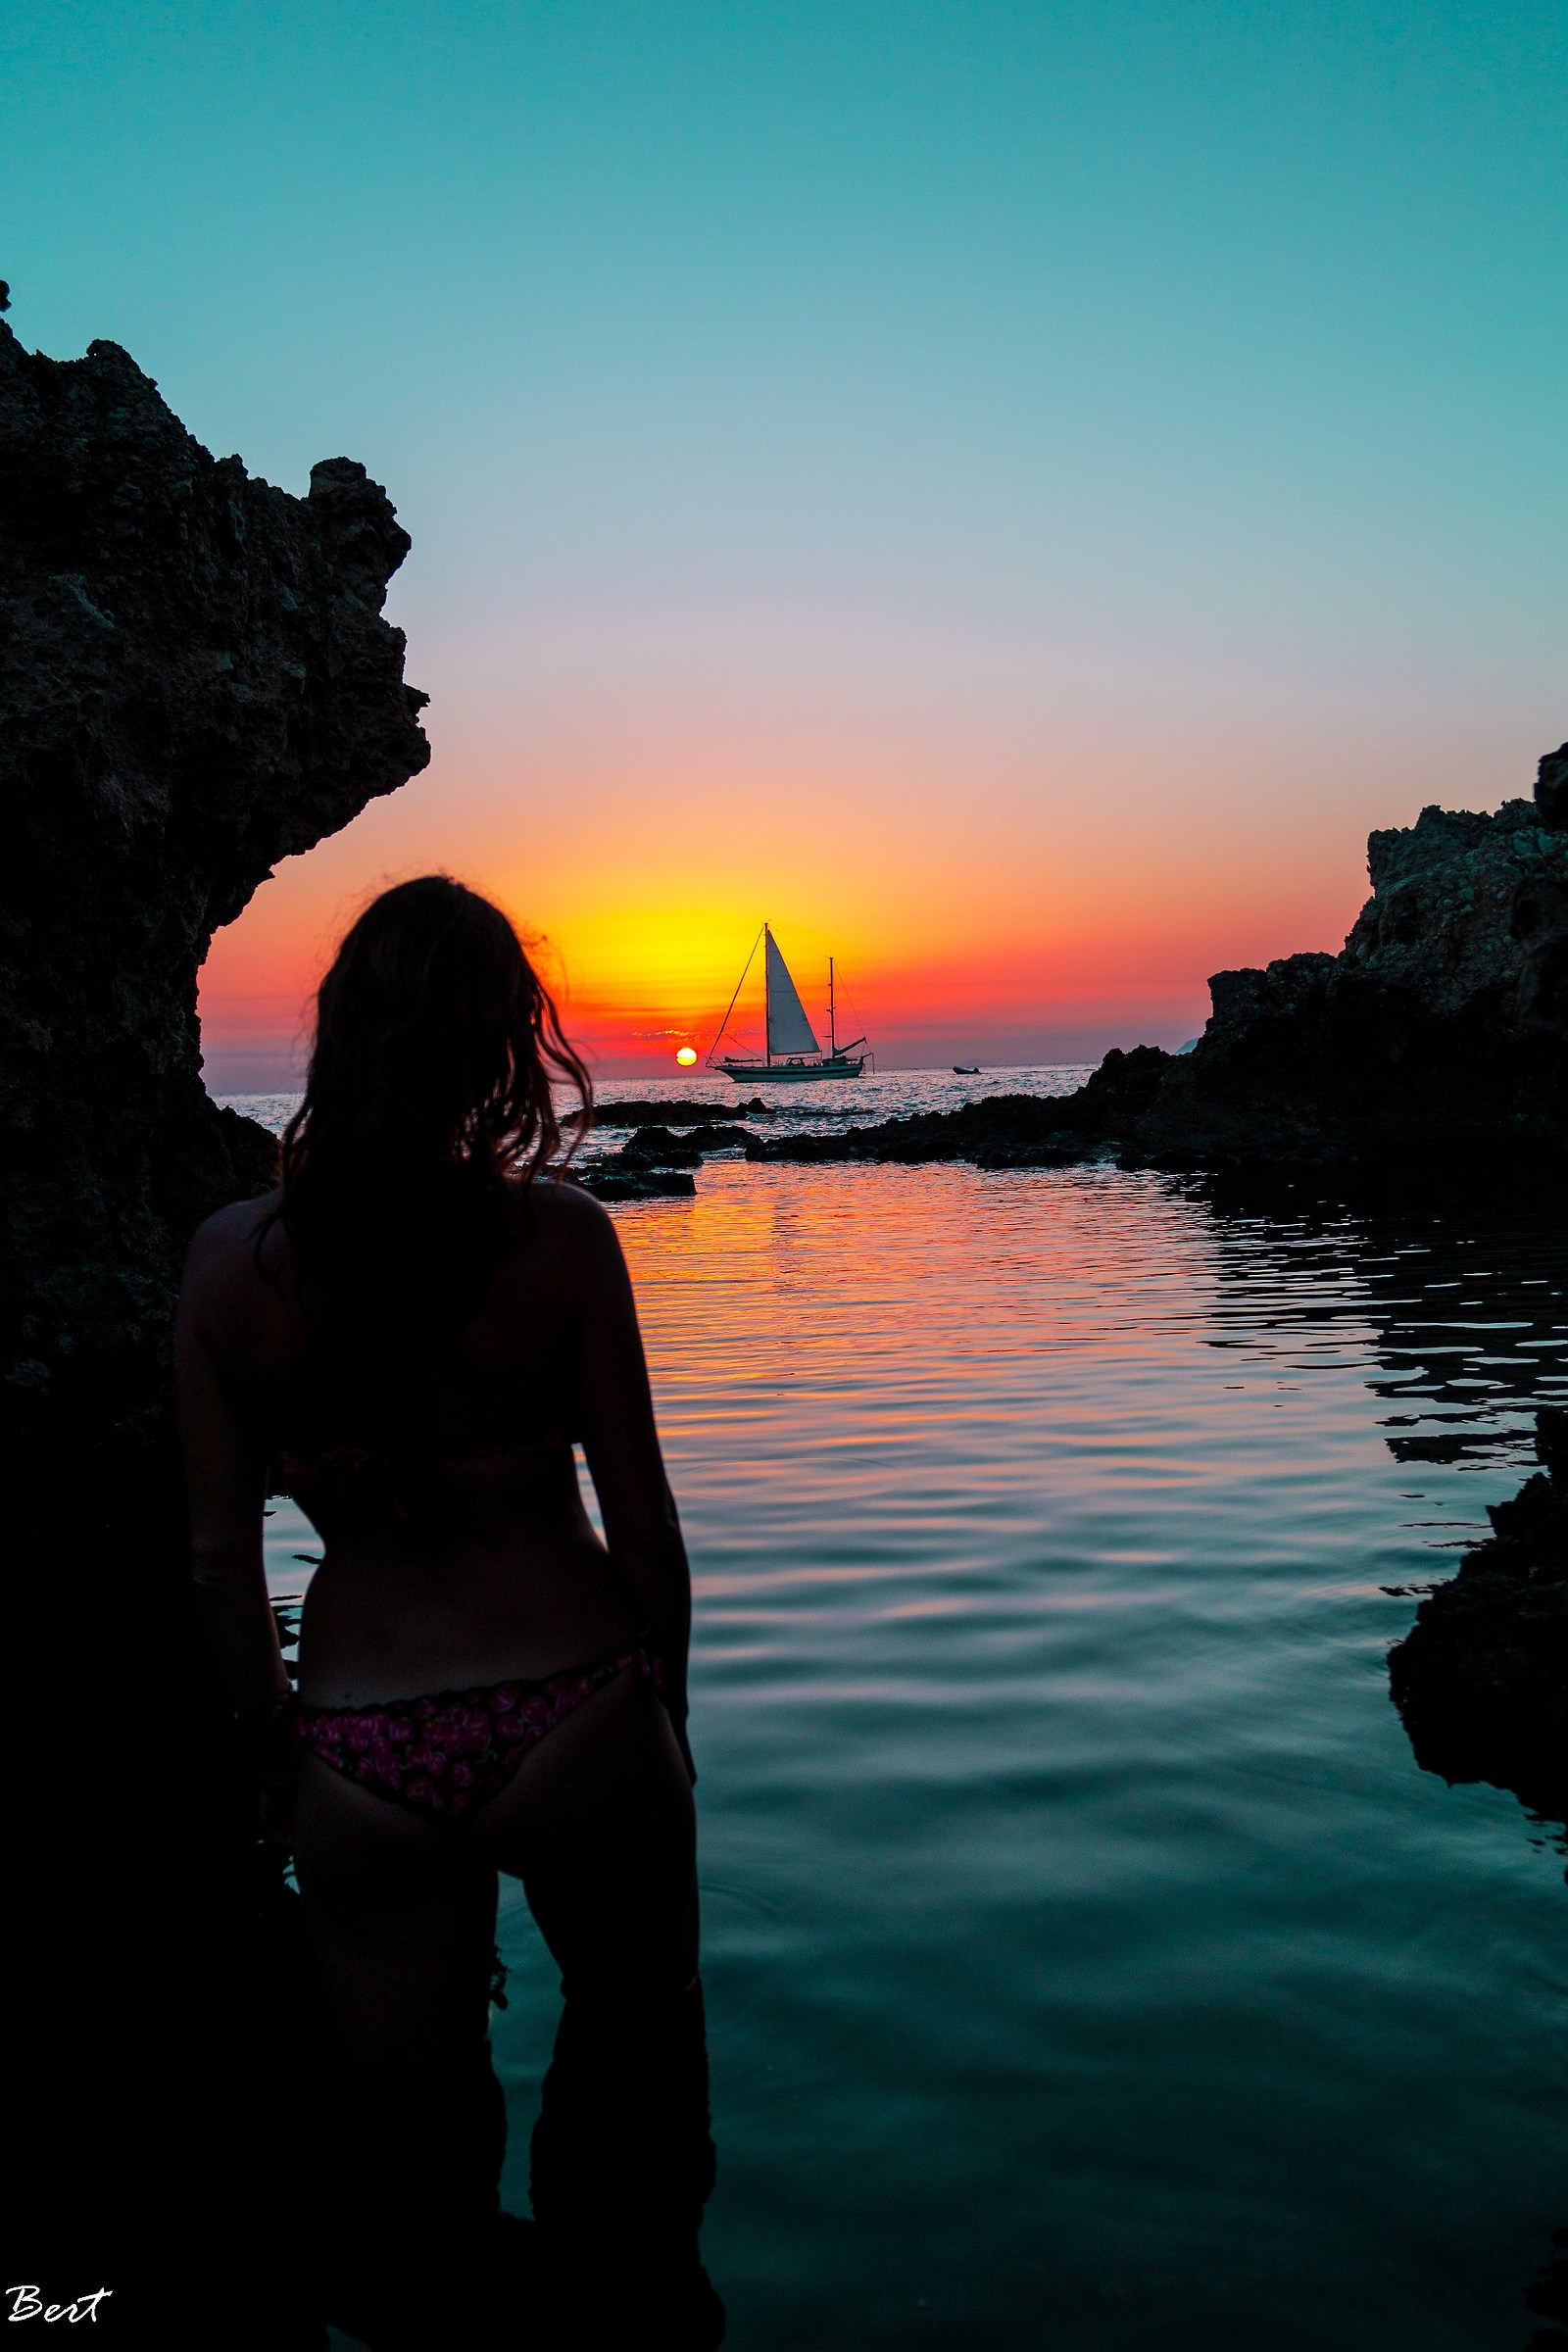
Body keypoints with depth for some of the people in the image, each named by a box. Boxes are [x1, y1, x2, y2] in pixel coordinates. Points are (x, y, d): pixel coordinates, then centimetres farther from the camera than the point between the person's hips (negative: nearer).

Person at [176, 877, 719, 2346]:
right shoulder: (558, 1234, -13)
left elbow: (220, 1559, -2)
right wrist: (666, 1708, 9)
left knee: (401, 2115, 22)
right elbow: (641, 1519, -7)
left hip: (363, 1756, 1)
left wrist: (272, 1753, 12)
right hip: (574, 1714, 0)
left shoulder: (227, 1259, -8)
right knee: (634, 2023, 29)